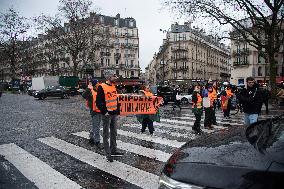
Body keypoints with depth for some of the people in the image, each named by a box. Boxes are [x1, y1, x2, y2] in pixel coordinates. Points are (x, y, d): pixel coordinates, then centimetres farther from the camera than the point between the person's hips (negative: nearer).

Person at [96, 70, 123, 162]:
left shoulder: (114, 86, 11)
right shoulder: (102, 87, -13)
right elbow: (99, 102, -15)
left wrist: (118, 110, 13)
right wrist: (104, 111, -18)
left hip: (114, 114, 8)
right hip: (107, 115, -8)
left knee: (114, 133, 16)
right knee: (106, 134, 3)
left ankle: (113, 150, 30)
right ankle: (108, 154, 12)